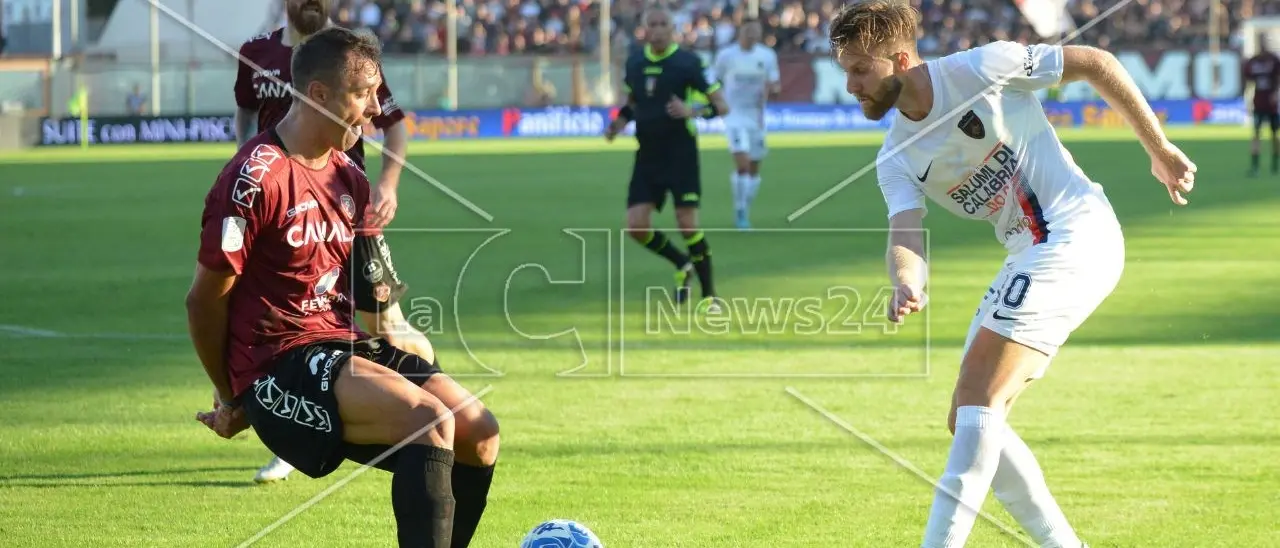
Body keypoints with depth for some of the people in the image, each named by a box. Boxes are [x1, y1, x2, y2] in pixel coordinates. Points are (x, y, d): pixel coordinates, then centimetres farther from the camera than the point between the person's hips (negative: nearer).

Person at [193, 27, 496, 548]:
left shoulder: (348, 179, 12)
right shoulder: (254, 179, -15)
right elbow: (205, 299, -9)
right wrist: (231, 398, 0)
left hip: (345, 345, 9)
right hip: (279, 364, -9)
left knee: (478, 431, -6)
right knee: (429, 421, -28)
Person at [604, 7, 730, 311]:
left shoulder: (688, 62, -10)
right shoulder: (635, 62, 5)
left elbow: (721, 106, -9)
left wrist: (691, 111, -27)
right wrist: (618, 123, 3)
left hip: (681, 155, -5)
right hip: (647, 156, 5)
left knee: (688, 225, -11)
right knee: (636, 227, -4)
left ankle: (709, 295, 3)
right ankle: (682, 264, 22)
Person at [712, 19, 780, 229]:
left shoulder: (767, 56, 1)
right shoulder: (726, 56, -6)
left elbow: (776, 85, 6)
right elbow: (715, 82, 7)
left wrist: (772, 88, -16)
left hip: (757, 117, 4)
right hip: (735, 117, -4)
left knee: (754, 170, 10)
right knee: (742, 164, -19)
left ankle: (745, 212, 28)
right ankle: (740, 211, -6)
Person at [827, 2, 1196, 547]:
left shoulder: (980, 68, -10)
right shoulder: (896, 159, 7)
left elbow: (1095, 62, -2)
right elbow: (905, 234, -8)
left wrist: (1159, 149, 1)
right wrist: (906, 284, -33)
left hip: (1077, 233, -8)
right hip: (1029, 257, 8)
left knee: (977, 399, -18)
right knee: (968, 419, 4)